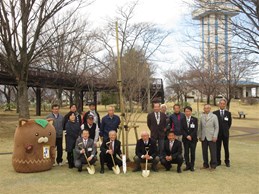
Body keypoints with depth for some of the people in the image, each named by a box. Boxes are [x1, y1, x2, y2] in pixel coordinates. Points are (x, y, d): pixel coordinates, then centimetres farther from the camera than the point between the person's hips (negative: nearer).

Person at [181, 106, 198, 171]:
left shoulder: (195, 119, 2)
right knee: (186, 152, 3)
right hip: (185, 139, 2)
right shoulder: (182, 120, 6)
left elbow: (196, 129, -5)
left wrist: (191, 136, -14)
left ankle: (192, 166, 9)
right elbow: (182, 129, 1)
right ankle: (187, 165, 11)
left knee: (192, 152, 0)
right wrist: (187, 136, -12)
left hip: (193, 138, -1)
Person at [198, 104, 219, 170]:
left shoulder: (214, 116, 1)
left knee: (213, 152, -1)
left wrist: (215, 136, -10)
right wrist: (199, 136, 9)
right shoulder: (202, 117, 10)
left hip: (211, 137, -3)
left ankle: (213, 165, 9)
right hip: (203, 137, 3)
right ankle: (205, 165, 16)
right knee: (204, 152, 5)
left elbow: (216, 127, -2)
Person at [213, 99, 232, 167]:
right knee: (218, 148, 4)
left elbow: (229, 123, 13)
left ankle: (227, 161, 16)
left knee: (226, 148, 7)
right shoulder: (215, 113, -2)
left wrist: (226, 129, 10)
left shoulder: (228, 113, 2)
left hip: (225, 133, 1)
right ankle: (218, 161, 14)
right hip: (218, 134, -1)